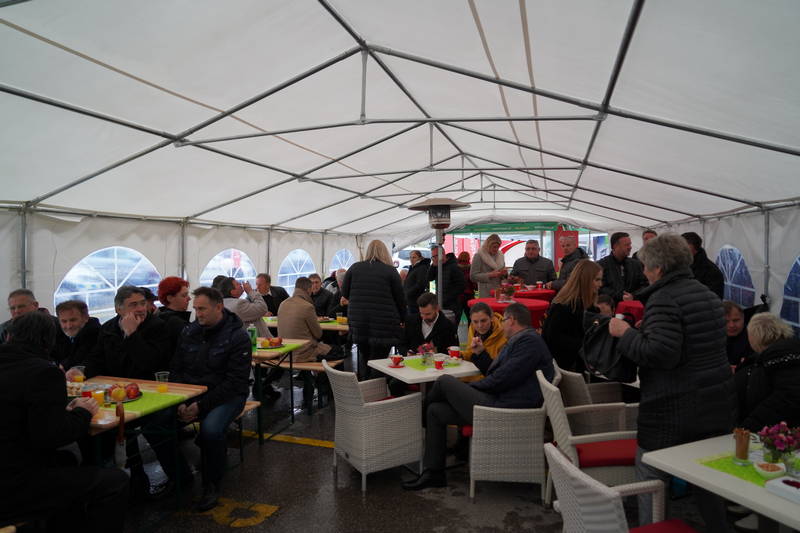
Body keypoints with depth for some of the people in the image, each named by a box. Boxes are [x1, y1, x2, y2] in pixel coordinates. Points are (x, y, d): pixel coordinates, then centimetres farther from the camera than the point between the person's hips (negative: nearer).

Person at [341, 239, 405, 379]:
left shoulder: (355, 268, 4)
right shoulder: (391, 271, -3)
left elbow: (344, 293, 11)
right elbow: (400, 299, -1)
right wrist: (402, 319, 12)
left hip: (358, 323, 3)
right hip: (384, 324, -3)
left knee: (364, 357, 19)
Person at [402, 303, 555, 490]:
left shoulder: (529, 340, -13)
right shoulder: (519, 340, 22)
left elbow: (500, 380, -20)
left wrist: (469, 387, -6)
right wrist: (479, 353, 14)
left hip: (505, 410, -11)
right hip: (497, 402, 11)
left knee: (445, 381, -7)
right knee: (435, 411, 6)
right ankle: (433, 472, 12)